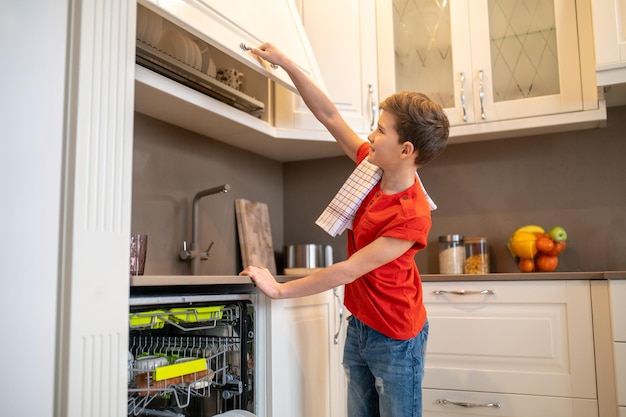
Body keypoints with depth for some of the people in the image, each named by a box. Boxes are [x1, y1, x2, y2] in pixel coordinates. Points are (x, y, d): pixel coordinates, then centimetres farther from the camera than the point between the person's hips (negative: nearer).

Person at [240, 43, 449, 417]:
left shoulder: (412, 216, -27)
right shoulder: (374, 167, -7)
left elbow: (348, 271, -25)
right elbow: (330, 116, -1)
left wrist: (280, 289, -19)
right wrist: (285, 63, -1)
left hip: (395, 338, -7)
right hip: (359, 326, 7)